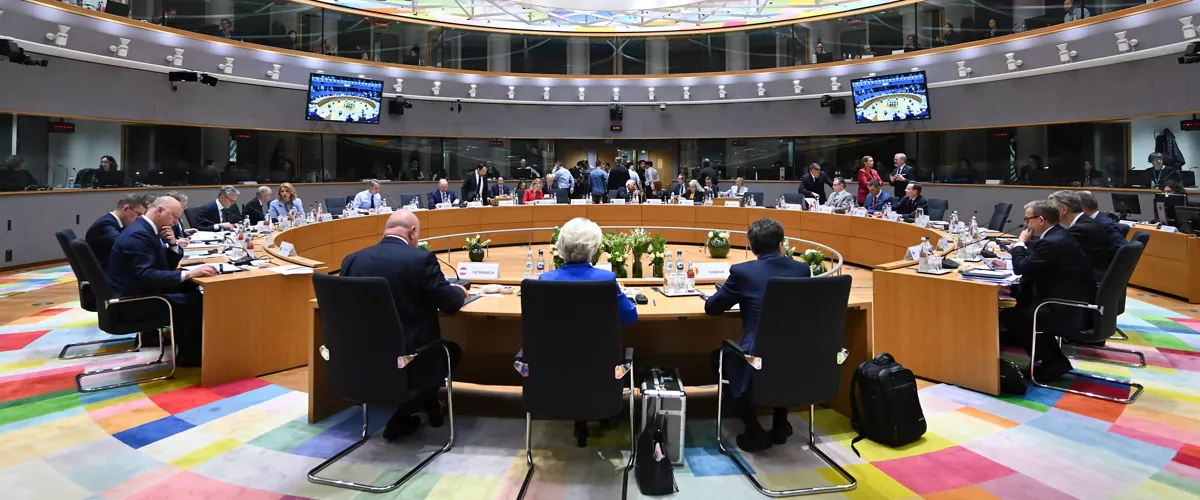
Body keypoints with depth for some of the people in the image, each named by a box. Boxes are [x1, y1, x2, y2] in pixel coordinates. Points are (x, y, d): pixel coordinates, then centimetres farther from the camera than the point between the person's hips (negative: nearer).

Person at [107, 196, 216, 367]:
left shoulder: (146, 228, 9)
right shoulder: (138, 234, -21)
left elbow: (169, 265, 13)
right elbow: (147, 276, -31)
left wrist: (173, 244, -6)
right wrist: (189, 274, -34)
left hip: (139, 291, 10)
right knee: (195, 301, -15)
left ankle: (183, 345, 14)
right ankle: (190, 355, 1)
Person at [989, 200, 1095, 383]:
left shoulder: (1052, 242, -22)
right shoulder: (1057, 235, 9)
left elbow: (1021, 269, -17)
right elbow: (1029, 264, 18)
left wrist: (1020, 244, -3)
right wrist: (1007, 264, 7)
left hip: (1070, 312, -10)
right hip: (1074, 304, 10)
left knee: (1008, 315, -8)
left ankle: (1055, 361, 4)